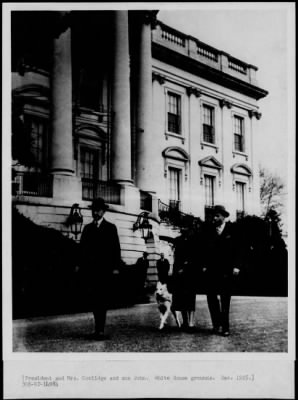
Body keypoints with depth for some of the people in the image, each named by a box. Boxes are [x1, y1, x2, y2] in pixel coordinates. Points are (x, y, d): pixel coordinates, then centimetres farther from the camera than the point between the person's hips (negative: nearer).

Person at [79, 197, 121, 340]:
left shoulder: (110, 228, 6)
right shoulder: (87, 228, 15)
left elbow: (116, 249, 2)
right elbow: (82, 247, 12)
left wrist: (115, 267, -7)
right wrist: (79, 264, 2)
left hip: (104, 269, -3)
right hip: (89, 268, 3)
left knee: (102, 300, -6)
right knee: (93, 299, 2)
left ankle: (100, 330, -8)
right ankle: (99, 327, 12)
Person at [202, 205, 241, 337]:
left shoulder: (231, 230, 0)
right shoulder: (209, 231, 8)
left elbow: (237, 249, -2)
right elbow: (205, 250, 6)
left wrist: (236, 266, -10)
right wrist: (204, 265, -3)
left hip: (226, 270, -2)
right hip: (211, 269, 3)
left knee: (225, 299, 4)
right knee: (211, 296, 2)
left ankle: (225, 327, 10)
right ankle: (217, 324, 14)